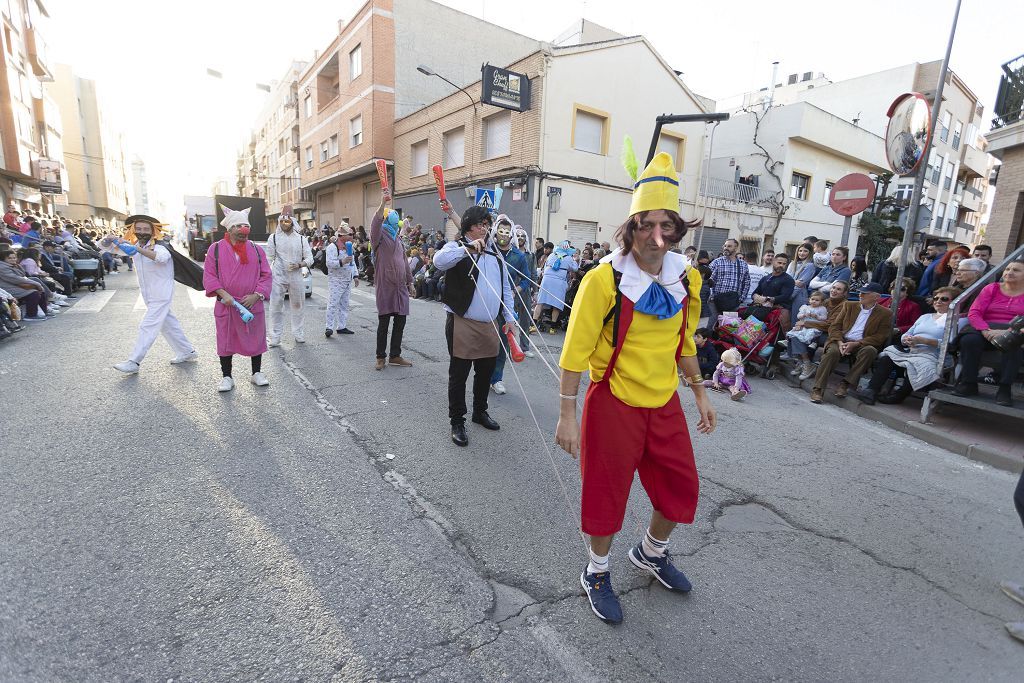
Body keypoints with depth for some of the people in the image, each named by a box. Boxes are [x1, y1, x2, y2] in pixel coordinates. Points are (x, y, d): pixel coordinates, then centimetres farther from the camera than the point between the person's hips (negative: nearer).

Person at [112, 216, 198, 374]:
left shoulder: (158, 248, -17)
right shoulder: (135, 249, 6)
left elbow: (162, 257, -41)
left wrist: (139, 250, -54)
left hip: (161, 296, -8)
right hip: (150, 296, 8)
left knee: (147, 327, -8)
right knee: (169, 324, 15)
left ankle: (133, 362, -4)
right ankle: (187, 352, 27)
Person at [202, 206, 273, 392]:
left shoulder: (256, 249, 3)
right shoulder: (216, 248, -1)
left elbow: (266, 276, 2)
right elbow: (209, 276, -2)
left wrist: (256, 295, -11)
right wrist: (223, 294, -16)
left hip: (253, 304, 1)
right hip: (226, 305, -1)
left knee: (255, 338, 9)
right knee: (226, 340, 8)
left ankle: (257, 373, 25)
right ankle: (227, 377, 21)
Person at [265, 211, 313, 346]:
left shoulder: (301, 239, 6)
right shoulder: (273, 237, 4)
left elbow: (310, 258, 4)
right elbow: (269, 259, 5)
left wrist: (299, 265, -14)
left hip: (296, 277, 1)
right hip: (278, 277, -1)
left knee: (297, 306, 10)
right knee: (276, 307, -1)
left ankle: (299, 334, 22)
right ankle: (275, 338, 6)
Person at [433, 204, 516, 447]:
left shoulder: (495, 254, 16)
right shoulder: (457, 247, -3)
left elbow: (505, 288, 18)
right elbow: (439, 260, -27)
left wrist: (510, 318, 12)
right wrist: (468, 248, -34)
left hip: (490, 325, 6)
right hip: (463, 324, -6)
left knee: (485, 372, 17)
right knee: (459, 374, 3)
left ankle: (480, 411, 37)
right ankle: (457, 422, 17)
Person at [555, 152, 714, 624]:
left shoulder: (686, 278, 1)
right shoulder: (604, 279, -17)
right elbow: (576, 351, -15)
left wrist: (700, 393, 16)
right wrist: (567, 415, -15)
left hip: (664, 403, 6)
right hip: (614, 404, -5)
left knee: (681, 484, 18)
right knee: (607, 493, 9)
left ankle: (651, 553, 48)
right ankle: (597, 574, 37)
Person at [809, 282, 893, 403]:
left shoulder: (885, 313, 6)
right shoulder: (849, 305, 15)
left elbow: (880, 337, -3)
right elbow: (834, 326, 8)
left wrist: (856, 344, -17)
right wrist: (840, 342, -11)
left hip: (862, 345, -1)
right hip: (842, 341, 1)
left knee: (870, 351, -35)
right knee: (833, 351, -32)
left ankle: (845, 383, -26)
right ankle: (817, 389, -33)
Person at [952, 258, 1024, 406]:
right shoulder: (992, 288, 13)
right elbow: (974, 313, 1)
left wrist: (1007, 332, -24)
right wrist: (986, 330, -17)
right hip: (986, 329, 1)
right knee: (969, 339, -33)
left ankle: (1004, 389, -29)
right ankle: (969, 384, -26)